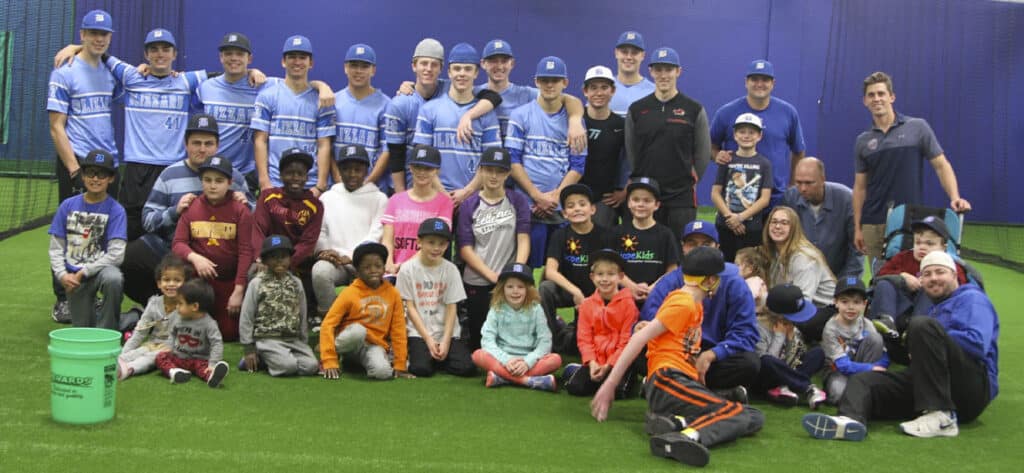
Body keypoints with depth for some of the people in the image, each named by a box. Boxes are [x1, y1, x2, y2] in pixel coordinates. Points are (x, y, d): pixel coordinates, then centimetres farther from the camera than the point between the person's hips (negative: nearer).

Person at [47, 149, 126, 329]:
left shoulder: (115, 210, -8)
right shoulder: (68, 205, 2)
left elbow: (116, 254, -15)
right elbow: (56, 247, 4)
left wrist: (83, 272, -16)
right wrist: (62, 274, -12)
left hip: (101, 268, -3)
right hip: (73, 277, 3)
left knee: (113, 279, -39)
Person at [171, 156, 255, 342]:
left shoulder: (240, 210, -7)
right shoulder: (191, 208, 0)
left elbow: (245, 251, -10)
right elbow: (178, 243, -3)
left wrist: (238, 291, -14)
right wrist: (194, 257, -26)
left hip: (229, 281, -1)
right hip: (199, 277, 1)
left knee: (229, 333, 3)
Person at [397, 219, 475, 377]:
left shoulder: (451, 269, 1)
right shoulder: (408, 269, -3)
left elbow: (451, 308, -1)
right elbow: (410, 307, -3)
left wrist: (446, 341, -10)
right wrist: (428, 339, -9)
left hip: (448, 332, 2)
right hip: (419, 332, -2)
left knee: (467, 368, -17)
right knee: (421, 368, -25)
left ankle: (437, 357, 10)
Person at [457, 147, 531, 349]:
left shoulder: (518, 201, 5)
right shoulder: (469, 205, 4)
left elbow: (523, 239, -2)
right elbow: (465, 249, -2)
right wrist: (493, 276, -12)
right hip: (477, 284, 0)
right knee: (478, 338, 7)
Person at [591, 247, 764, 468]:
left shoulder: (694, 304, 24)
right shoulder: (683, 304, -5)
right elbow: (639, 338, -11)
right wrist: (610, 383, -15)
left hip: (684, 383, 9)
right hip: (668, 382, -9)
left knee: (754, 417, -8)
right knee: (738, 414, -24)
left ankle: (677, 422, -26)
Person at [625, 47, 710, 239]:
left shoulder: (694, 109, 2)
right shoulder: (636, 109, 6)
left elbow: (703, 153, 7)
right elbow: (630, 152, 11)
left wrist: (689, 181, 6)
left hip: (682, 197, -1)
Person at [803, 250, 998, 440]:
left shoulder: (971, 298, 8)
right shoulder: (935, 309, 33)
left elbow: (977, 343, -11)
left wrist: (934, 339, -3)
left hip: (973, 388, -7)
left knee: (923, 325, -26)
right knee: (864, 381, -5)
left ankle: (941, 418, -30)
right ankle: (850, 420, -42)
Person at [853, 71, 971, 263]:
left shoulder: (917, 128, 1)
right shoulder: (863, 141, 9)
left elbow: (941, 165, 0)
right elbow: (860, 186, 11)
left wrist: (955, 197, -16)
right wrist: (857, 227, 6)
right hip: (873, 224, 3)